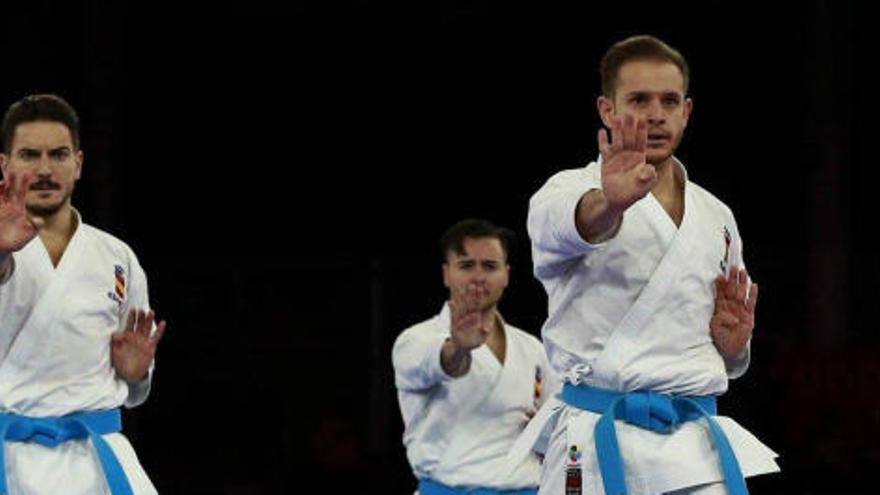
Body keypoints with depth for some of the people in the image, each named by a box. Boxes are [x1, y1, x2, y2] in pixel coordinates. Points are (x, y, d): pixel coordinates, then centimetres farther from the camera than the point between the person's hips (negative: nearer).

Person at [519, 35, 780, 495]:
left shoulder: (715, 218, 17)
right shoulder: (569, 191, -1)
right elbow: (575, 218, -28)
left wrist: (733, 343, 4)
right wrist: (610, 203, -51)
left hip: (698, 447, 5)